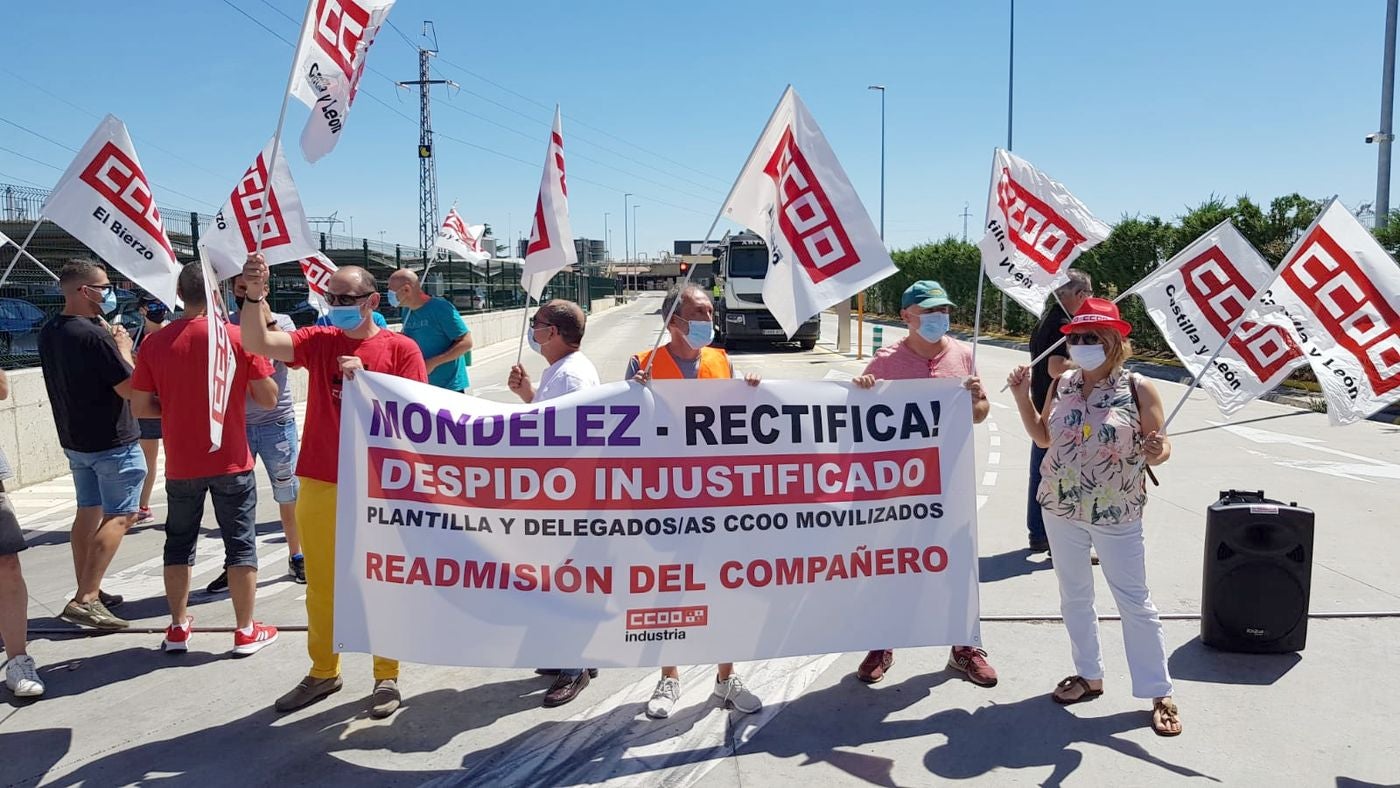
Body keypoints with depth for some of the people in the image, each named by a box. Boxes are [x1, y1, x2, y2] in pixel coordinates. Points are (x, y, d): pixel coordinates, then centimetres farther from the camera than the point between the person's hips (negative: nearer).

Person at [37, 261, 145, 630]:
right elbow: (128, 388, -20)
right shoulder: (95, 336, -23)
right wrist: (123, 349, -7)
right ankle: (85, 600, -9)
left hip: (74, 440, 9)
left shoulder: (48, 334, 6)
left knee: (88, 511, 17)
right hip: (113, 441, -9)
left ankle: (88, 592, 25)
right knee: (120, 516, -3)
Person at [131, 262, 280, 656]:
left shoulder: (155, 343, -4)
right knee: (241, 543, 7)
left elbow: (140, 406, -1)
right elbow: (269, 398, -8)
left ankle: (178, 627, 24)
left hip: (181, 464, 2)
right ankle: (246, 631, 11)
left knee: (179, 543, 17)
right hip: (231, 461, -2)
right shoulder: (239, 337, -11)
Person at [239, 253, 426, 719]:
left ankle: (387, 677, 21)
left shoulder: (400, 349, -3)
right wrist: (254, 294, -27)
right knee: (321, 584, 15)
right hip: (319, 483, 3)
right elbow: (257, 343, -11)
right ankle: (323, 672, 31)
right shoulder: (319, 341, 4)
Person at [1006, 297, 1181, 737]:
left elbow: (1158, 450, -7)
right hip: (1061, 509, 5)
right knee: (1074, 597, 16)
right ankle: (1089, 675, 33)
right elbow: (1043, 438, 9)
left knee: (1134, 602, 3)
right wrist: (1022, 398, -2)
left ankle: (1158, 693, 16)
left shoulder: (1137, 390, -11)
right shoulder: (1062, 385, 1)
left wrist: (1157, 452, -30)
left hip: (1117, 515, -4)